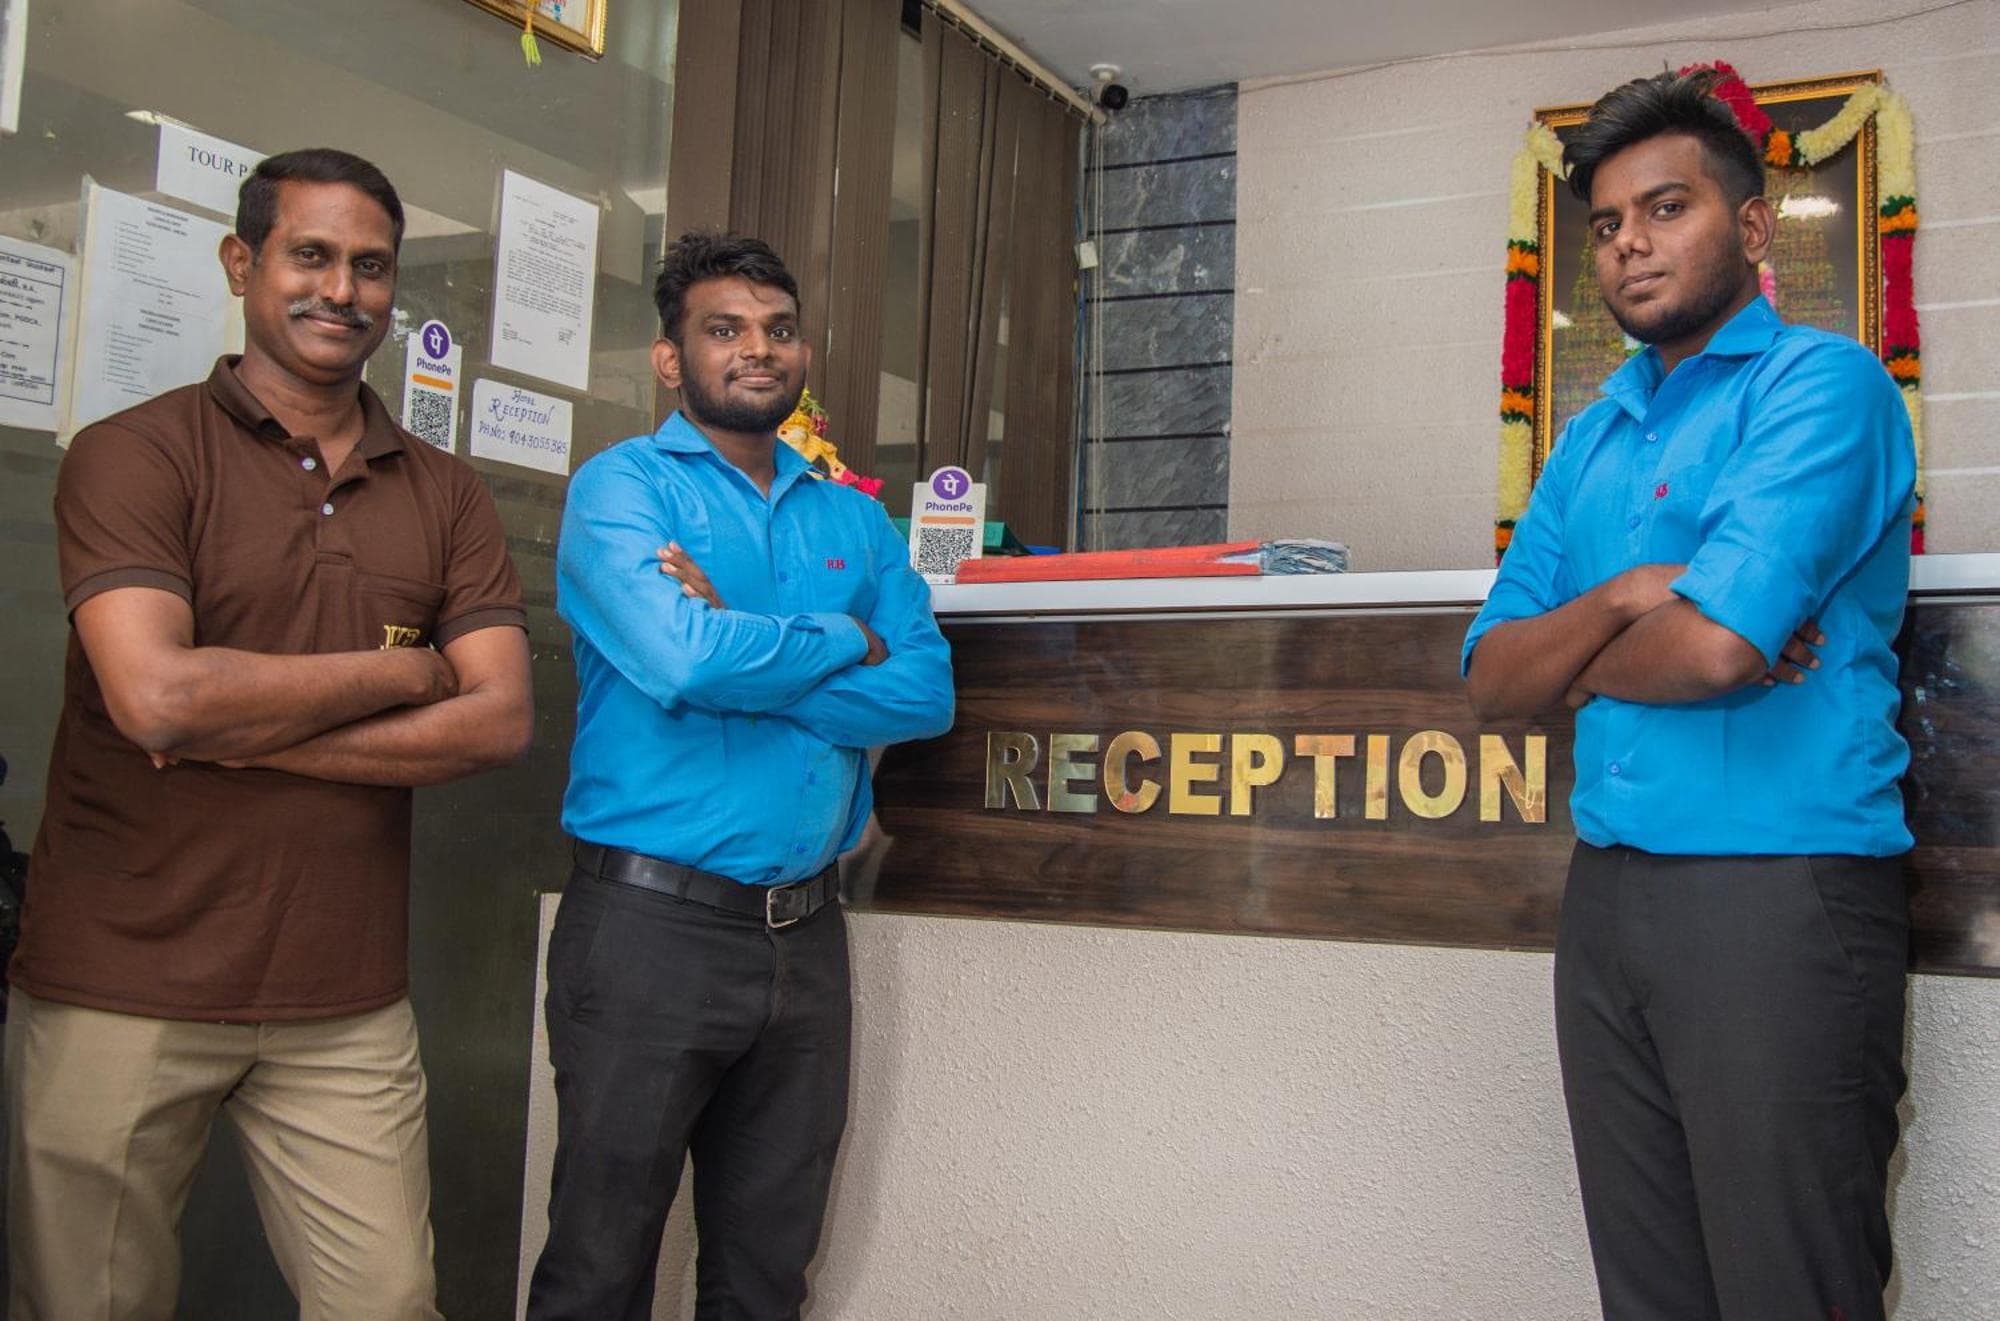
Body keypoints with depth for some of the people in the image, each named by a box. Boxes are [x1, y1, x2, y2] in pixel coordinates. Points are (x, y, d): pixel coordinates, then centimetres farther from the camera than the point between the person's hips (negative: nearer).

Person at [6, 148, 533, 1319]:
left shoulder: (445, 495, 9)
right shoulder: (138, 455, -3)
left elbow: (501, 720, -2)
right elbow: (155, 696, -18)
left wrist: (253, 739, -11)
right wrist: (404, 669, -8)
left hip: (349, 1006, 3)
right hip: (125, 992, -3)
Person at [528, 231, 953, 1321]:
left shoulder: (854, 521, 12)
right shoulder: (623, 485, -4)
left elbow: (927, 692, -3)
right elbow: (678, 658, -22)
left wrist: (739, 655, -14)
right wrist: (845, 642, -6)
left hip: (806, 930, 5)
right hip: (651, 922, -5)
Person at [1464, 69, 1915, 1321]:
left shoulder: (1823, 382, -6)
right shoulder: (1591, 439, 16)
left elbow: (1719, 644, -20)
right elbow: (1495, 674, 9)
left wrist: (1575, 661, 0)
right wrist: (1622, 599, -10)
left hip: (1780, 888, -7)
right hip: (1607, 892, 7)